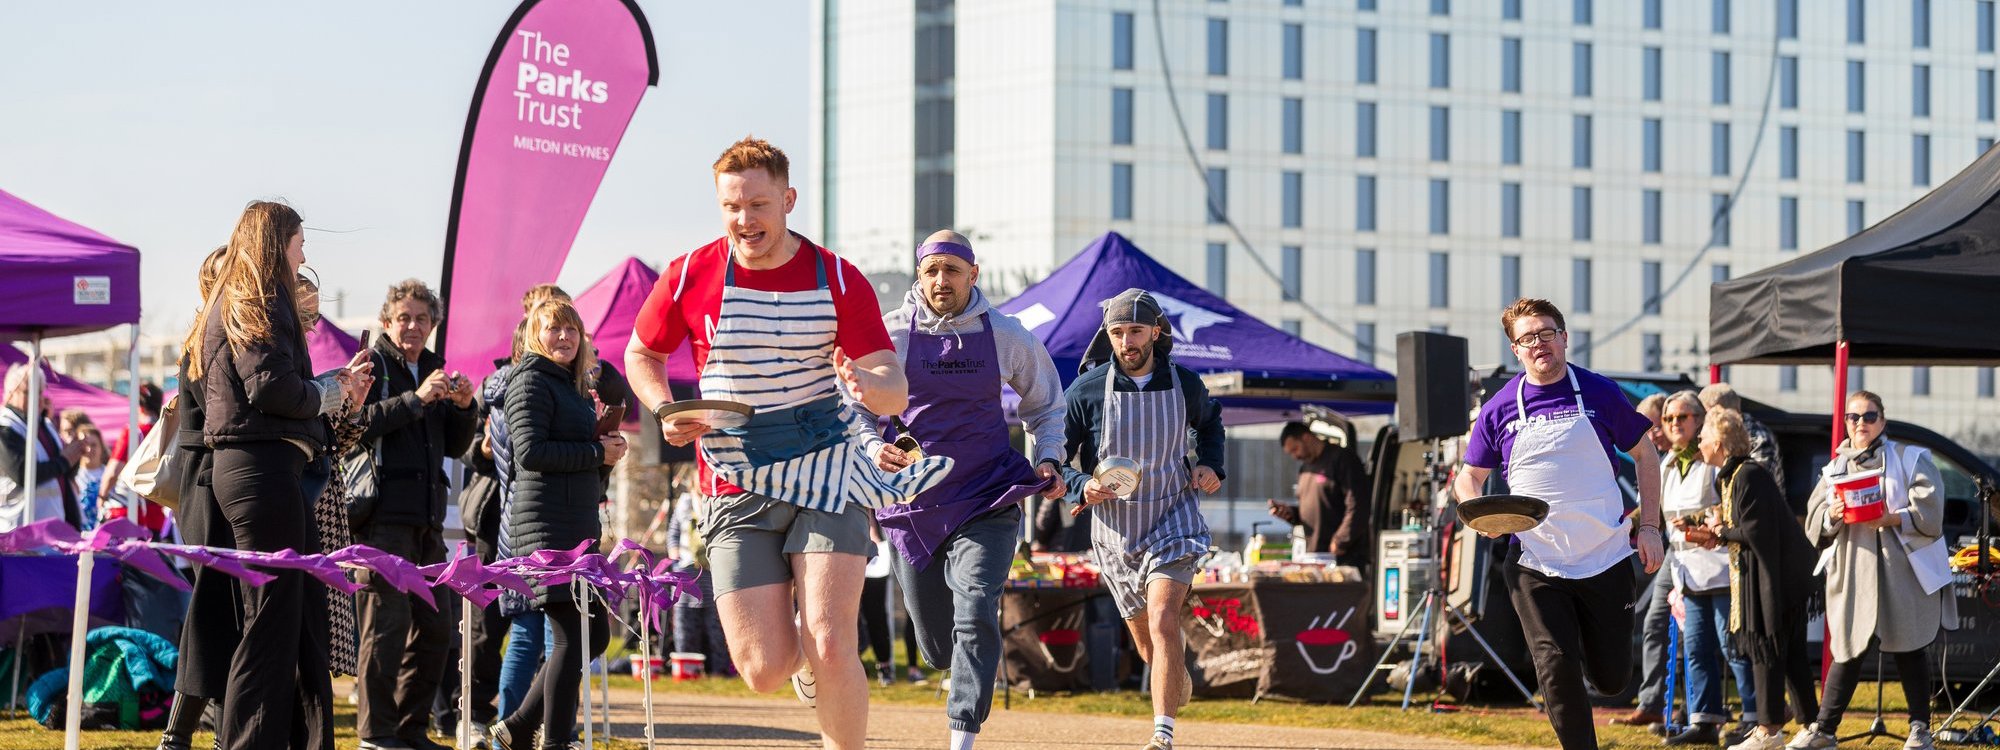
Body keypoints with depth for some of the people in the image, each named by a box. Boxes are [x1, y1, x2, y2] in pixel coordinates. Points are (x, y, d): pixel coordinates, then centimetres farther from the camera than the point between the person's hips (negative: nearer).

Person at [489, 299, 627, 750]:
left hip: (580, 526, 10)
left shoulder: (574, 387, 21)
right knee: (572, 635, -11)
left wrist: (605, 446, 6)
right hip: (547, 526, -10)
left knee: (595, 633, 10)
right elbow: (530, 451, -17)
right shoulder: (531, 382, -6)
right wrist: (598, 453, -13)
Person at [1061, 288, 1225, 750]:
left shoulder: (1184, 384, -1)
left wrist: (1211, 465, 2)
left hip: (1173, 521, -1)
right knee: (1149, 647, 13)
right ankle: (1177, 671, 50)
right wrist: (1082, 485, -23)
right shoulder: (1087, 390, -7)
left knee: (1163, 624, -21)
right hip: (1114, 528, 1)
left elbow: (1210, 424, 21)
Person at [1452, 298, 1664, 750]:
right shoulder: (1498, 410, 1)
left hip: (1606, 557, 0)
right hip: (1536, 563, 0)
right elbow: (1468, 478, 10)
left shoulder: (1599, 393, 0)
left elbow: (1644, 454, 11)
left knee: (1611, 678, 8)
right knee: (1557, 670, -12)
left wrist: (1649, 526, 3)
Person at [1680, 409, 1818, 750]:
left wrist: (1720, 533, -8)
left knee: (1765, 647, -5)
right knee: (1790, 650, 11)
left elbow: (1755, 531, -21)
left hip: (1773, 573, -10)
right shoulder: (1728, 476, 14)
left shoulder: (1748, 476, -17)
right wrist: (1715, 532, 3)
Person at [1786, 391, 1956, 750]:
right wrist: (1832, 515, -14)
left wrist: (1892, 519, -21)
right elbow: (1814, 526, 8)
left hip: (1904, 572, -2)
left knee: (1908, 650, 1)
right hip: (1853, 575, 2)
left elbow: (1929, 512, -6)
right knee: (1848, 651, 1)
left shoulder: (1910, 458, 5)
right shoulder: (1834, 469, 15)